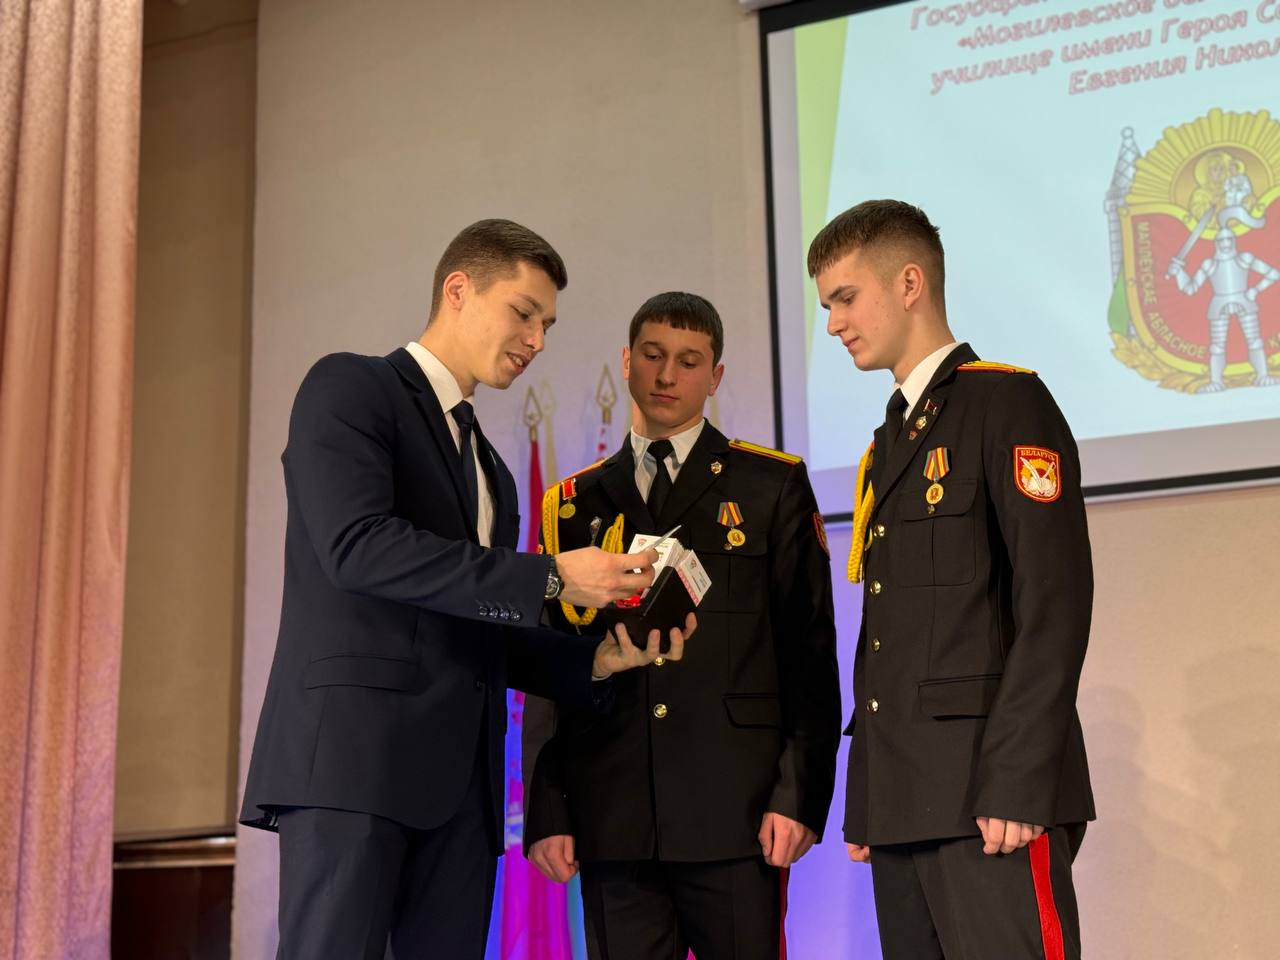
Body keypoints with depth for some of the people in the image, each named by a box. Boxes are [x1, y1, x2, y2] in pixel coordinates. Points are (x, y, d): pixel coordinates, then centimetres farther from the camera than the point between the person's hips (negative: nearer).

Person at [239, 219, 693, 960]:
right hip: (351, 751, -7)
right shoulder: (350, 387, 2)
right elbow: (358, 544, -15)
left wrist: (595, 659, 4)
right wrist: (551, 576, -15)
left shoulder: (490, 467, 25)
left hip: (460, 778, 7)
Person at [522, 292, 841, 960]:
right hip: (611, 821, 2)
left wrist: (800, 795, -7)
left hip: (733, 814, -2)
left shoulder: (772, 486, 9)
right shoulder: (572, 506, 15)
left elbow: (809, 649, 3)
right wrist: (546, 811, 2)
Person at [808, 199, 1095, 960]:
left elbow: (1055, 602, -13)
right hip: (904, 797, 8)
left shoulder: (1007, 403, -3)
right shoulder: (889, 442, 21)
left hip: (990, 788, -8)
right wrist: (866, 799, 13)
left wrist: (1018, 783, -19)